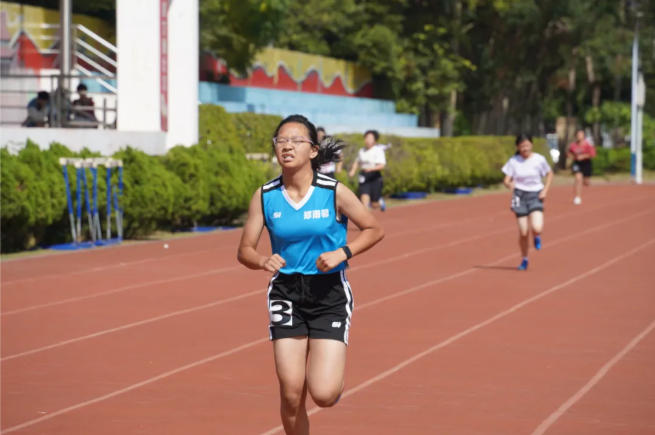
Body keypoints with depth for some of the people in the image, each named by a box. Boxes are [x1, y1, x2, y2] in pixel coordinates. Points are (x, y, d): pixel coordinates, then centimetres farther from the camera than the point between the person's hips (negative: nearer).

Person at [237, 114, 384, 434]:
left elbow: (374, 230, 2)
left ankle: (334, 372, 26)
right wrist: (263, 261, -21)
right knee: (291, 396, -3)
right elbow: (245, 250, 2)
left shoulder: (334, 192, -9)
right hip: (286, 292, 2)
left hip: (330, 292, -2)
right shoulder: (264, 197, -3)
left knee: (324, 394, -12)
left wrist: (342, 253, -15)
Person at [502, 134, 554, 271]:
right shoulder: (513, 161, -4)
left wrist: (545, 190, -2)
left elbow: (549, 174, 10)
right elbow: (506, 180, -4)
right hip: (520, 196, 1)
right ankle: (524, 259, 21)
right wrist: (509, 184, -28)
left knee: (536, 228, -21)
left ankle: (537, 237, 18)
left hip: (535, 195, -1)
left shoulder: (539, 159, -5)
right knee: (523, 232, -1)